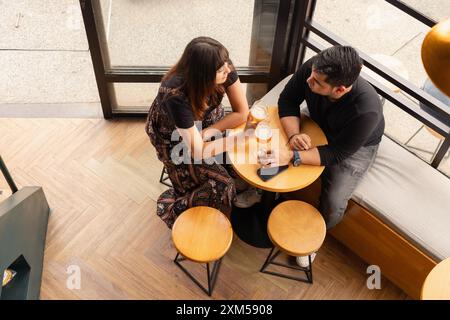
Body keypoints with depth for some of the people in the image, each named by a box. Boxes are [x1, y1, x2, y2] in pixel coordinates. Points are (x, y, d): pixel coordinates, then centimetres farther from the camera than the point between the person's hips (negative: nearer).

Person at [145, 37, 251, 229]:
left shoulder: (225, 69, -26)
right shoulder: (176, 95, -39)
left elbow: (242, 112, -15)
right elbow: (199, 152, -32)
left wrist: (207, 133, -24)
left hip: (205, 123, 5)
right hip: (175, 138, -5)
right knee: (221, 187, -19)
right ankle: (170, 208, 4)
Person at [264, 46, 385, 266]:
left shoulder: (366, 110, -41)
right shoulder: (313, 68, -31)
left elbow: (337, 153, -34)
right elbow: (287, 99, -16)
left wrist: (291, 156, -45)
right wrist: (293, 134, -34)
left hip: (356, 146, -4)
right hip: (319, 128, 4)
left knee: (334, 203, -18)